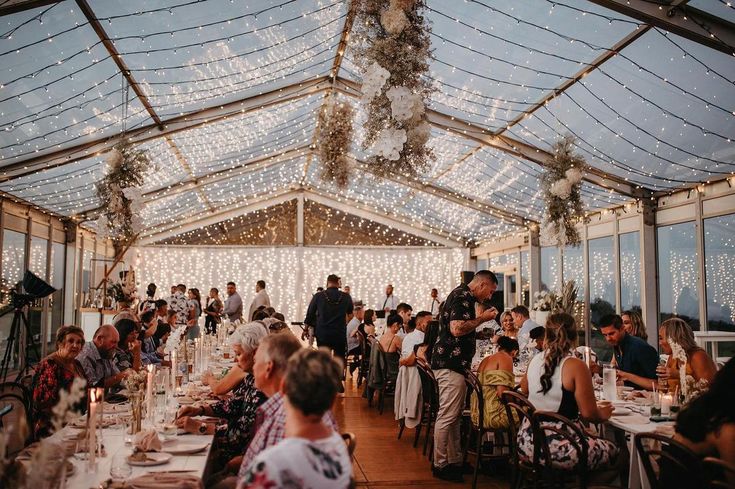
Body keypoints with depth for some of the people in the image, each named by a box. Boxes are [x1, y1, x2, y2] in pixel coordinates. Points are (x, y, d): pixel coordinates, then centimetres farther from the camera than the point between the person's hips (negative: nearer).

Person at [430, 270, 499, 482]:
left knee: (454, 416, 15)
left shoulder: (462, 295, 18)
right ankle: (440, 465, 2)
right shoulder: (463, 297, -14)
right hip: (451, 364, -11)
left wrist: (480, 318, 17)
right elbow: (457, 329, -25)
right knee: (447, 416, -5)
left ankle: (454, 461, 22)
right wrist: (482, 318, -14)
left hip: (451, 363, 11)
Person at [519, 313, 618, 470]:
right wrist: (603, 414, 6)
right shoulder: (576, 366, -14)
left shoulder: (535, 360, 4)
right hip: (559, 449, -6)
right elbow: (589, 414, -13)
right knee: (612, 449, 17)